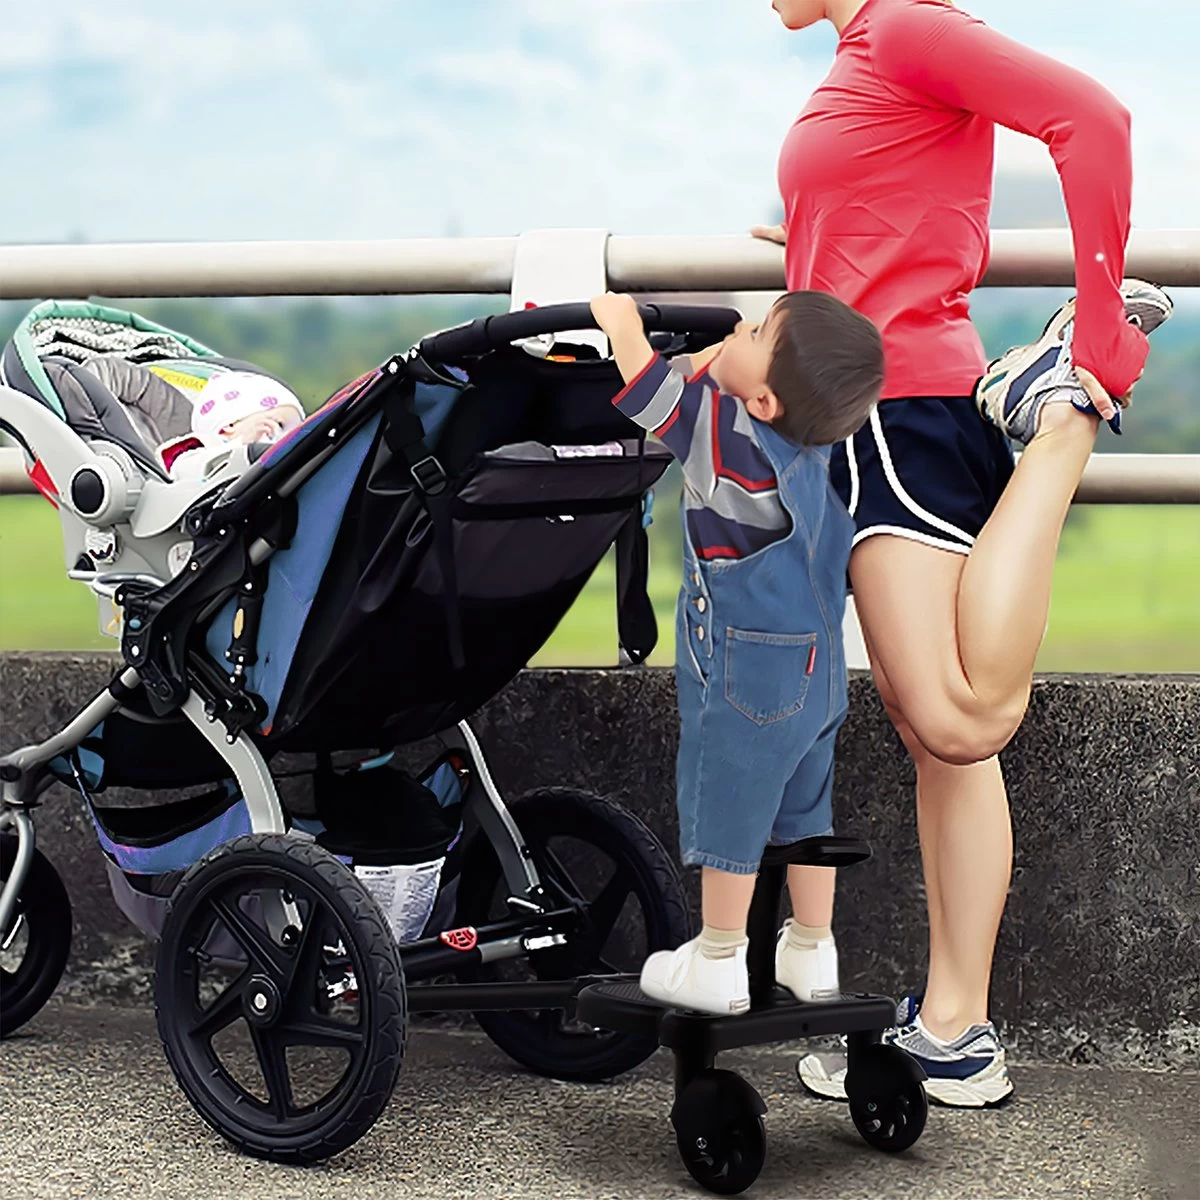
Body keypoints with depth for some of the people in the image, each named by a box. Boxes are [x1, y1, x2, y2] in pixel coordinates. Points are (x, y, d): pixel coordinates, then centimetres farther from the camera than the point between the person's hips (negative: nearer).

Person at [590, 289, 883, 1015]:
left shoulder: (726, 433, -26)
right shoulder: (812, 431, -5)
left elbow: (645, 375, -25)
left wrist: (616, 314, -12)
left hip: (747, 670, -7)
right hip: (816, 662, 7)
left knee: (728, 805, 8)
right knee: (803, 806, 19)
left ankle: (719, 967, 22)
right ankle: (811, 956, 31)